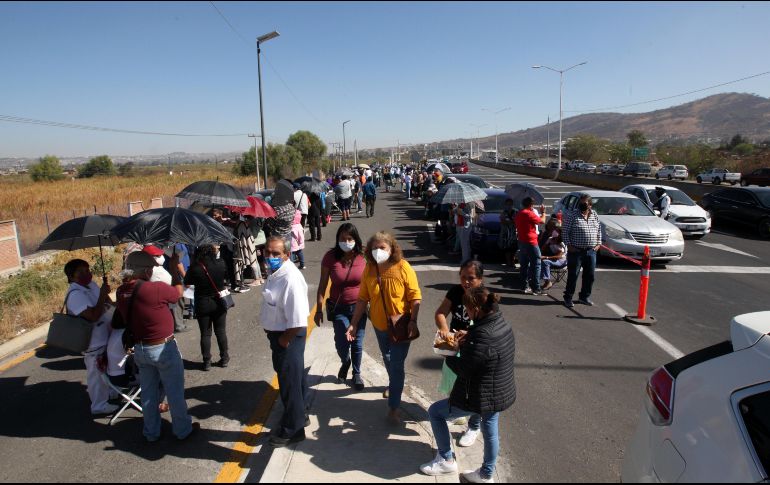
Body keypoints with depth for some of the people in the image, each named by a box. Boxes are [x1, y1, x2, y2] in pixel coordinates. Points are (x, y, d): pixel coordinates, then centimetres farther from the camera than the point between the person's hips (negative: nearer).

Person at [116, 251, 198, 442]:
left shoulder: (122, 292, -6)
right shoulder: (156, 289, -26)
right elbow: (178, 291, -7)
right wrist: (174, 267, 3)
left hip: (139, 350, 6)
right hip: (163, 349, -6)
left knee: (148, 393, 20)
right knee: (175, 392, 11)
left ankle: (151, 433, 34)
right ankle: (183, 430, 25)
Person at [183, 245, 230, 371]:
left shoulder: (195, 268, -18)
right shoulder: (220, 264, -13)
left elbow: (187, 282, -3)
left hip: (202, 304, -2)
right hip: (219, 302, 2)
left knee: (205, 334, 10)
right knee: (221, 332, 14)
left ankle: (207, 362, 16)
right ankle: (224, 358, 23)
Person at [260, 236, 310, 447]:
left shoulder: (291, 279, -30)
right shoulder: (277, 272, 1)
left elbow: (298, 322, -30)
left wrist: (283, 341, -16)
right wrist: (276, 339, 13)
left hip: (288, 336, -9)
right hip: (278, 333, 9)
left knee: (290, 383, 8)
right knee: (294, 379, 25)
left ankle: (292, 430, 28)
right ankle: (298, 416, 46)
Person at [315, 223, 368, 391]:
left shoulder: (363, 257, -11)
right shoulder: (330, 257, -12)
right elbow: (322, 285, -5)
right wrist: (319, 309, -4)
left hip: (359, 307, 1)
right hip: (338, 308, 0)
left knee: (357, 343, 11)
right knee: (341, 344, 0)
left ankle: (356, 373, 36)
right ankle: (345, 363, 36)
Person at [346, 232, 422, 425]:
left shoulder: (403, 268, -19)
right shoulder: (369, 269, -9)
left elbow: (416, 297, -16)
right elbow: (362, 298, -4)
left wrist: (413, 321, -25)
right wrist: (354, 323, -5)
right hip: (380, 325, 4)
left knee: (396, 365, -1)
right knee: (388, 360, 25)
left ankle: (393, 408, 12)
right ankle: (394, 385, 54)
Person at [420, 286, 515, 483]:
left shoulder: (482, 336, -32)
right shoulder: (503, 325, -4)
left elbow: (463, 369, -24)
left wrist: (448, 355, -6)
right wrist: (468, 338, -2)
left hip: (482, 397, -8)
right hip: (502, 393, 9)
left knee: (435, 412, 10)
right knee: (490, 432, 26)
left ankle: (446, 460, 24)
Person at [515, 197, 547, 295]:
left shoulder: (519, 214, 11)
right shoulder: (530, 214, -15)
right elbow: (542, 221, -8)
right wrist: (543, 212, 6)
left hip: (521, 242, 9)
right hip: (530, 242, -9)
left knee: (524, 265, 11)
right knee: (536, 265, -4)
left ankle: (525, 287, 15)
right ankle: (536, 289, -5)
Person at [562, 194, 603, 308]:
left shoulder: (595, 215, 9)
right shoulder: (572, 214, -7)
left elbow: (599, 230, 19)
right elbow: (565, 231, -7)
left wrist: (598, 243, 9)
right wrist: (569, 245, -13)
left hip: (591, 251, 5)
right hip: (576, 251, -5)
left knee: (590, 275, 10)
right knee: (573, 275, -1)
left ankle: (585, 297, 25)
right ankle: (568, 298, 10)